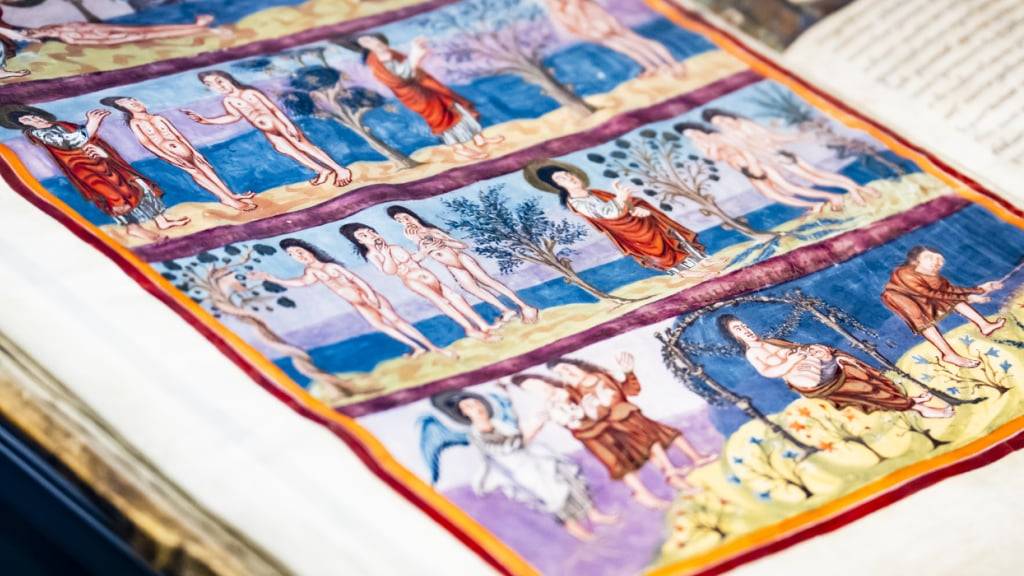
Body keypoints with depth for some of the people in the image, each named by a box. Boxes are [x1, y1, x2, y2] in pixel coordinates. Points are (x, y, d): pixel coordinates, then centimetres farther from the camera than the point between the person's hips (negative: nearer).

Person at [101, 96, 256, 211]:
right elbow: (146, 143, -4)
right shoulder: (135, 123, 8)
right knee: (192, 169, -22)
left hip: (184, 149, 5)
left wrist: (194, 151, 8)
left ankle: (230, 195, -28)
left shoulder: (159, 118, 25)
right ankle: (225, 198, -34)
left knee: (203, 164, -18)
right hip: (168, 153, -5)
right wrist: (169, 158, -14)